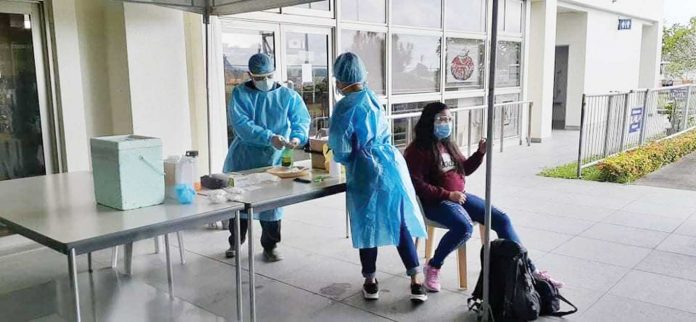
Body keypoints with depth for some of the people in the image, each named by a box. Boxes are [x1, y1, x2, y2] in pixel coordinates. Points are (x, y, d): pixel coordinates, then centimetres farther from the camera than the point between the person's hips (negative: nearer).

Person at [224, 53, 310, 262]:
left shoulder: (288, 96, 1)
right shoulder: (240, 94, -4)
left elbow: (302, 120, -5)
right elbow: (241, 124, -17)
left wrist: (297, 137, -28)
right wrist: (269, 137, -29)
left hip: (272, 158, 0)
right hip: (243, 157, 0)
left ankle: (269, 247, 19)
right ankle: (235, 243, 31)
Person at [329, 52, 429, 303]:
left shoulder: (346, 106, -10)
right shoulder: (372, 97, 11)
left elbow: (340, 147, -7)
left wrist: (343, 159, 14)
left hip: (366, 173, -6)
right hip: (392, 166, 6)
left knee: (367, 226, 8)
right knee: (401, 224, 9)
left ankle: (370, 282, 21)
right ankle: (416, 282, 11)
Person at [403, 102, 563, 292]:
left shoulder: (448, 144, 14)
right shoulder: (418, 149, -10)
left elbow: (464, 169, 24)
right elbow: (417, 184, -17)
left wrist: (480, 153, 7)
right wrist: (447, 195, -22)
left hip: (459, 196, 8)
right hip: (436, 202, -8)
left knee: (501, 219, -3)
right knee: (464, 227, -35)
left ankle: (527, 269, 4)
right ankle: (433, 267, -12)